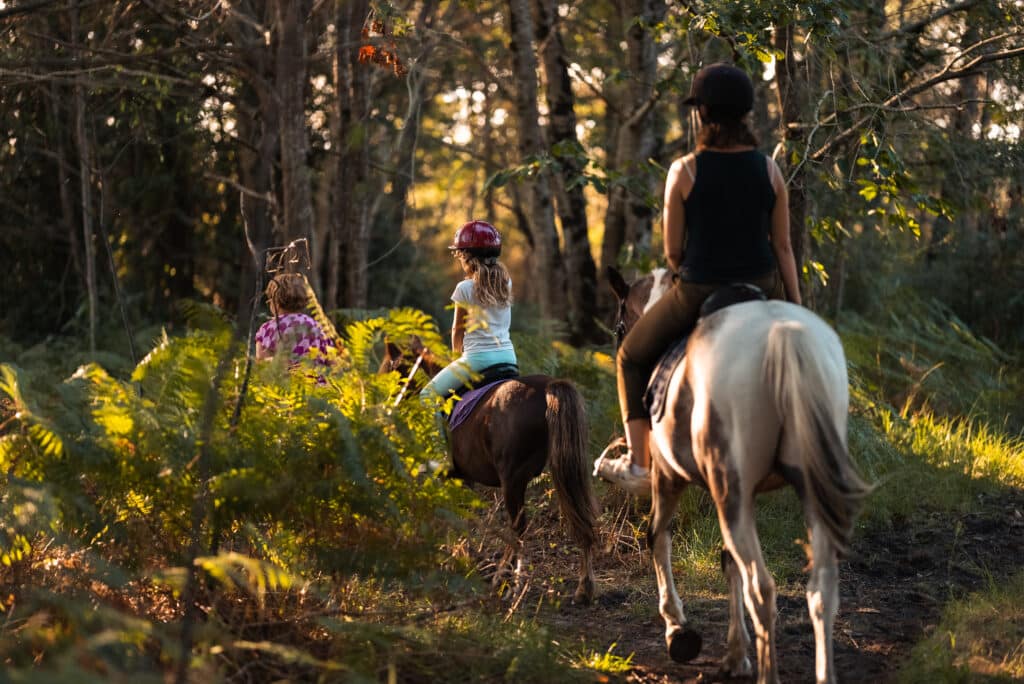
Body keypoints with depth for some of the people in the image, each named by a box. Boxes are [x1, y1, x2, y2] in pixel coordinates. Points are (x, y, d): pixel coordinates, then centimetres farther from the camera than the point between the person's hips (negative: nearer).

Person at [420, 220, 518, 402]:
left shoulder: (465, 288, -8)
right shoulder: (505, 282, 7)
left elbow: (458, 331, 4)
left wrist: (457, 356, 19)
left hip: (478, 358, -6)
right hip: (507, 355, 6)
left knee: (427, 394, 3)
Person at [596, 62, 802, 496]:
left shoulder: (684, 171, -12)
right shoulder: (769, 170, -3)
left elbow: (673, 252, -6)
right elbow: (783, 247, 0)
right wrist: (796, 307, 8)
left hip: (697, 292, -3)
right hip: (762, 289, 3)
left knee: (632, 358, 21)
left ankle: (637, 464, 16)